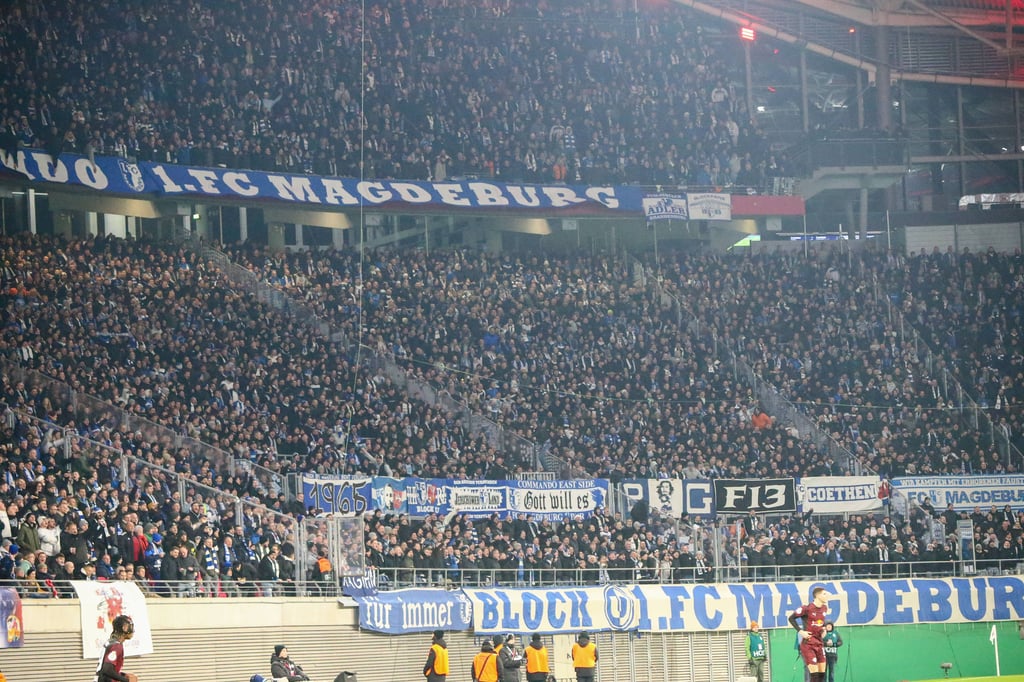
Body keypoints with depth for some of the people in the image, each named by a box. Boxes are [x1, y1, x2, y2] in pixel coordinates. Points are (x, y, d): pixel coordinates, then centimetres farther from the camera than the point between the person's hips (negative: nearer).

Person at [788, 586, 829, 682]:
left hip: (819, 643, 7)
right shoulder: (807, 608, -15)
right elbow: (791, 618, -7)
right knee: (814, 673, -14)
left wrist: (823, 629, 10)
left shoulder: (824, 608, 8)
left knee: (822, 673, 4)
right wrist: (800, 631, -14)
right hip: (807, 644, -7)